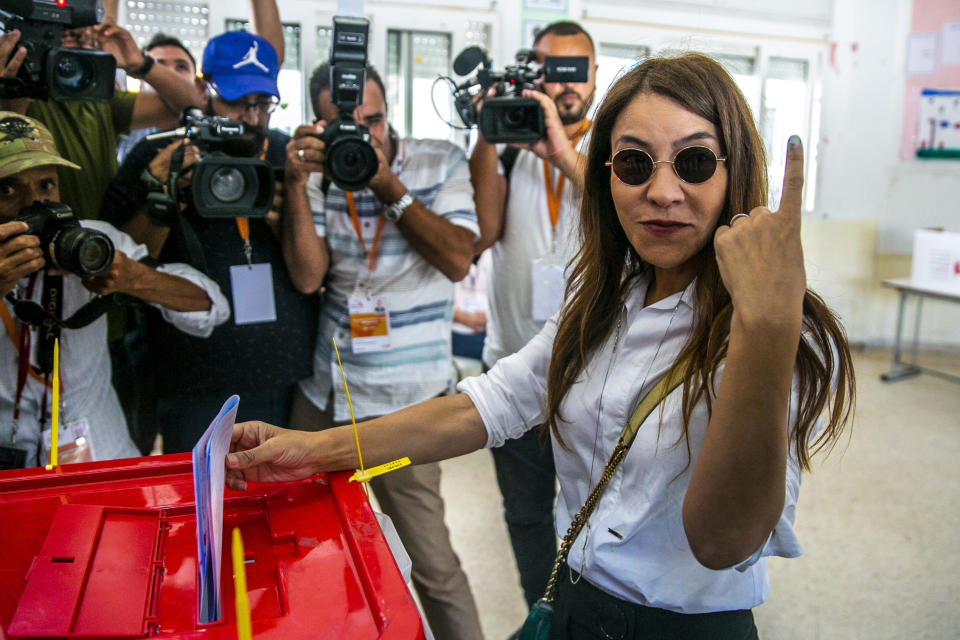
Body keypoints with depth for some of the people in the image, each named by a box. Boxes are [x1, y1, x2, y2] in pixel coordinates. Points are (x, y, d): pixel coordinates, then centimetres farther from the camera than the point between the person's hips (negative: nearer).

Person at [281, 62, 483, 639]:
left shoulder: (440, 163, -1)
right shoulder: (321, 173, 3)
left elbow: (457, 261, -12)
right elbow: (308, 277, -7)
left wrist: (387, 185, -15)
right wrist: (297, 185, -16)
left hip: (405, 400, -3)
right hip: (323, 390, 3)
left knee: (432, 563, -1)